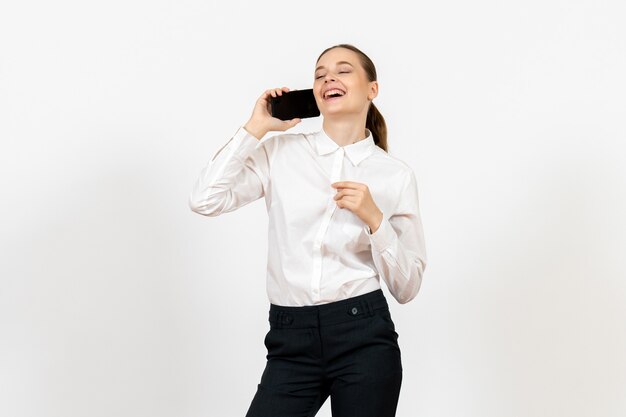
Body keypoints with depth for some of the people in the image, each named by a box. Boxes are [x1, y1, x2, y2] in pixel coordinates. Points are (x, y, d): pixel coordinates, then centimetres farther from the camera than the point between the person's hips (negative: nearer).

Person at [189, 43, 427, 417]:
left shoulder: (396, 175, 3)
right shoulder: (281, 152, 5)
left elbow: (406, 287, 2)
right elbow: (205, 201, -8)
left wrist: (374, 219, -12)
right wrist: (256, 128, -2)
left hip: (363, 338, -1)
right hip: (292, 342, 1)